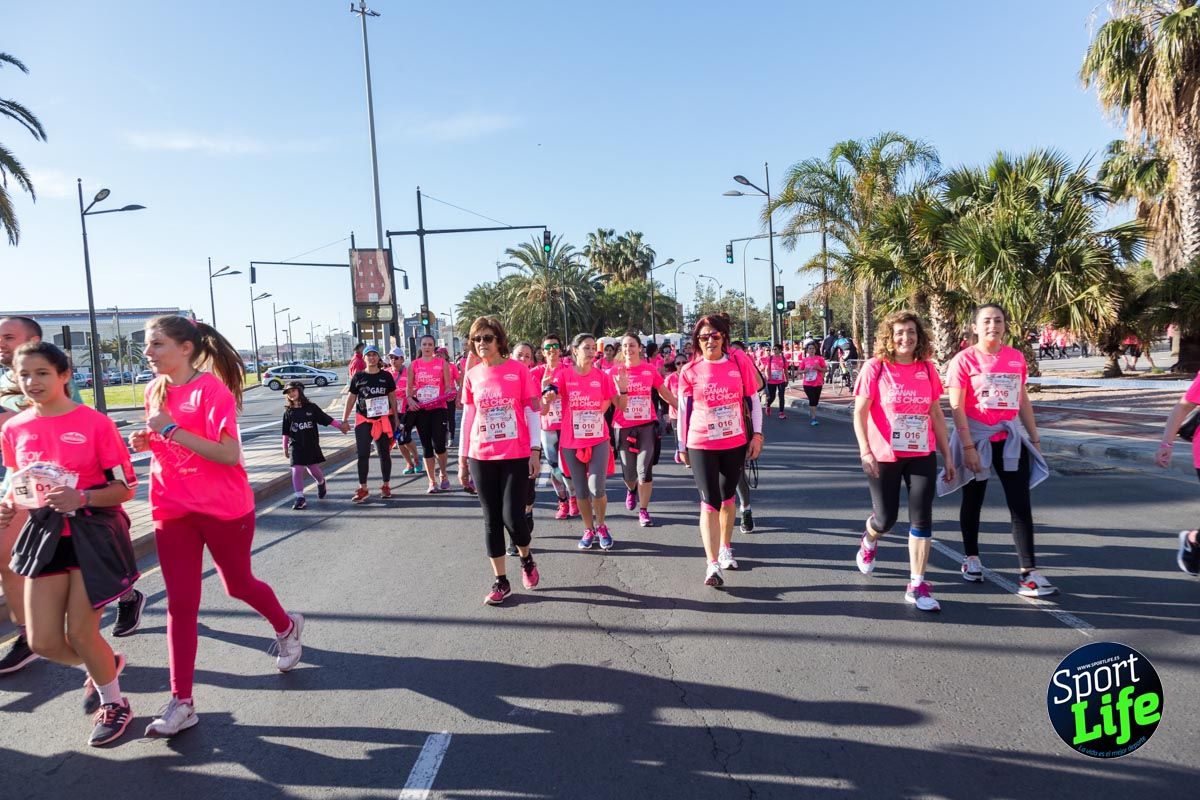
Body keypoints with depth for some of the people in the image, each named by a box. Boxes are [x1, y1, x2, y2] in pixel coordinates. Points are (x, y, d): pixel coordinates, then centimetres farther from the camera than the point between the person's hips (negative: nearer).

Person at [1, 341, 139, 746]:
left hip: (94, 534, -5)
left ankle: (113, 703, 27)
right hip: (45, 534, 5)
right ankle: (102, 667, 36)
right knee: (43, 641, 3)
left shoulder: (95, 422, -11)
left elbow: (125, 486, -8)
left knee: (80, 634, 0)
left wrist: (81, 498, -25)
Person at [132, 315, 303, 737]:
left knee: (238, 584, 13)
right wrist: (148, 441, -1)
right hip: (173, 508, 5)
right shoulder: (155, 390, 6)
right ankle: (181, 701, 11)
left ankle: (287, 627, 43)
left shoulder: (212, 389, -15)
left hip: (224, 508, -5)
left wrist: (171, 430, -26)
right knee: (180, 602, 3)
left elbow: (228, 454, -21)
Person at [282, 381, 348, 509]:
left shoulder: (311, 407, -2)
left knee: (313, 468, 10)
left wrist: (340, 426, 0)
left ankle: (321, 484, 42)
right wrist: (285, 448, 6)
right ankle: (299, 498, -1)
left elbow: (326, 419, 2)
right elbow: (286, 432, 5)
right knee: (297, 470, -7)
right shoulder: (288, 412, 0)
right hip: (296, 446, 0)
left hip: (311, 445, 0)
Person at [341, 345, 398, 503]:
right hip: (363, 420, 0)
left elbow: (392, 397, 8)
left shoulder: (386, 376, 3)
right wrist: (344, 420, 2)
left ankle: (386, 486, 19)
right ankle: (362, 489, 2)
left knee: (384, 453, 7)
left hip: (384, 419, 0)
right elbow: (351, 398, 6)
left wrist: (396, 418, 6)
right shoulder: (358, 377, 3)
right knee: (363, 454, -4)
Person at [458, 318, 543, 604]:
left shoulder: (518, 369, -4)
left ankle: (527, 559, 25)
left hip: (517, 456, -3)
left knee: (512, 516, -6)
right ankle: (500, 581, 18)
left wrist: (535, 450, -8)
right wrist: (462, 456, 10)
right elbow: (467, 416, 11)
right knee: (491, 519, 7)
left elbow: (533, 411, -3)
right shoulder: (472, 375, 5)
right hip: (481, 458, 3)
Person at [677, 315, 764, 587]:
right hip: (701, 446, -2)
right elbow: (683, 410, 2)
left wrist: (757, 434, 0)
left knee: (727, 497, 17)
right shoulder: (690, 371, -5)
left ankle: (726, 549, 36)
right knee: (710, 502, -7)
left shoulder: (739, 362, -4)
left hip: (736, 443, 2)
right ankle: (712, 565, -8)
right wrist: (682, 447, 5)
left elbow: (753, 399, 2)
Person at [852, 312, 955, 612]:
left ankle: (917, 585, 8)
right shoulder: (875, 368, -7)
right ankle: (869, 541, 42)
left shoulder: (927, 369, 4)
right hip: (884, 457, -3)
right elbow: (860, 412, -8)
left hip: (922, 456, 3)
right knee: (886, 519, 6)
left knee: (922, 519, -1)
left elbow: (937, 415, 10)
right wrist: (865, 451, -18)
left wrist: (947, 455, 10)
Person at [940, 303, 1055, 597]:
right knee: (973, 501, 11)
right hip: (976, 437, -3)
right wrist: (968, 446, -17)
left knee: (1021, 504, -2)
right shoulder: (964, 359, -8)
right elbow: (957, 407, -12)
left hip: (1010, 437, 3)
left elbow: (1023, 400, 14)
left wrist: (1034, 437, 13)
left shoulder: (1016, 357, 5)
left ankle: (1029, 573, 1)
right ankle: (971, 559, 29)